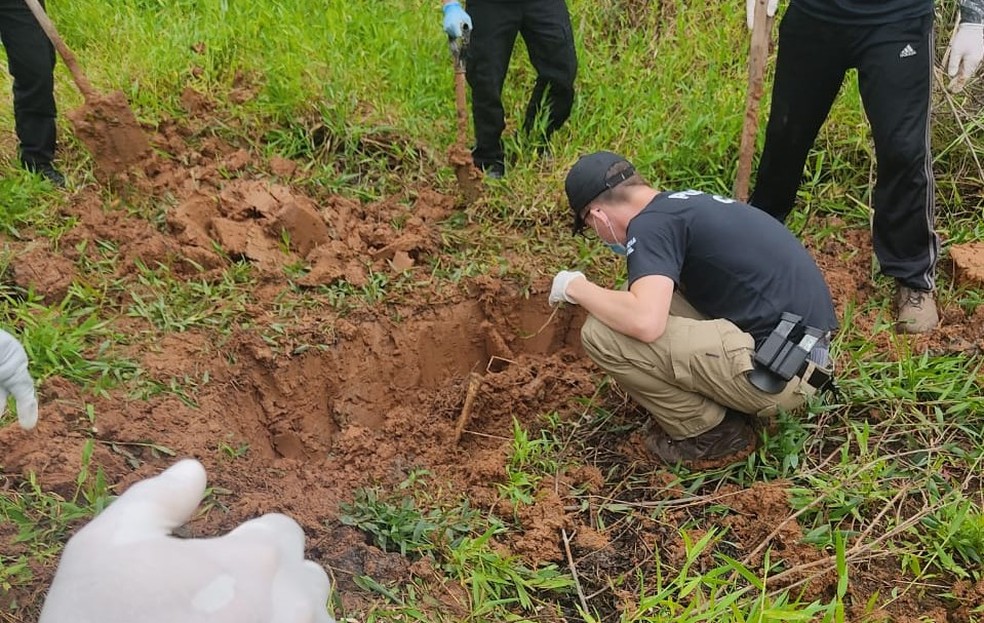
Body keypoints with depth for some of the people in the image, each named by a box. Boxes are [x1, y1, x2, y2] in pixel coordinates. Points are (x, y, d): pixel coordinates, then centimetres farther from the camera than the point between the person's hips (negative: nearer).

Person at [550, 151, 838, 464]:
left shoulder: (651, 223, -12)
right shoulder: (688, 203, 16)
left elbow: (645, 323, -27)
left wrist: (577, 288, -9)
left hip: (778, 372, -10)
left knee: (601, 334, -12)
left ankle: (707, 431, 4)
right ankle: (729, 403, 15)